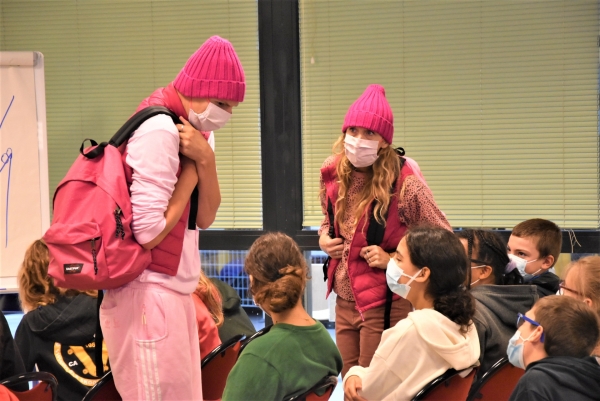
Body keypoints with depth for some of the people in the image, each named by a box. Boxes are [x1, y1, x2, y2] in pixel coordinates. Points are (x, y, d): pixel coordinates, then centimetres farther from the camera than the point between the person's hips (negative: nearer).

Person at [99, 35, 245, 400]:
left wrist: (205, 159, -8)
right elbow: (149, 232, -21)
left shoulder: (190, 128, 11)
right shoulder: (160, 130, -17)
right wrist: (191, 171, -10)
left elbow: (206, 218, 7)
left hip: (173, 290, 9)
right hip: (150, 293, -9)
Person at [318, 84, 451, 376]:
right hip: (345, 299, 6)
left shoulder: (404, 182, -17)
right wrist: (324, 238, 1)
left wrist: (394, 259, -17)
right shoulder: (333, 173, 0)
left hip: (386, 304, -6)